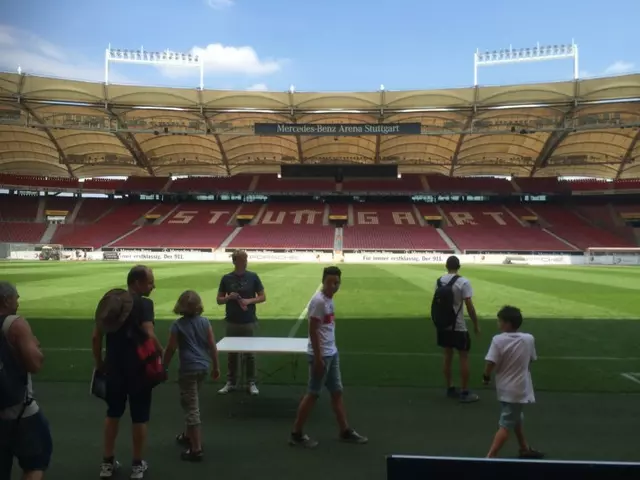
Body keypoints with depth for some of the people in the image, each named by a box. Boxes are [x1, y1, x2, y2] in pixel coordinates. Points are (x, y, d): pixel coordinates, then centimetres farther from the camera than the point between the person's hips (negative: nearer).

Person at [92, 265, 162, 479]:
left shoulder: (110, 301, 3)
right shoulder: (144, 304, -16)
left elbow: (96, 336, 5)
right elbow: (149, 335, -28)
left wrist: (99, 363, 15)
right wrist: (160, 351, -10)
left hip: (114, 367, 5)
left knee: (113, 413, 20)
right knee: (139, 417, 9)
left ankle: (107, 463, 28)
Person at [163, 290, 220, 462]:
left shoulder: (178, 325, -8)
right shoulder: (205, 322, 4)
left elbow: (170, 349, -6)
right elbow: (212, 346, 5)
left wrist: (164, 367, 7)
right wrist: (216, 366, 14)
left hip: (188, 369, -6)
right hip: (203, 367, 6)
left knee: (191, 407, -3)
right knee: (191, 403, 25)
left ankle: (196, 449, -2)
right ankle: (188, 435, 40)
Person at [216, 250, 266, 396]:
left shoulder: (253, 277, -2)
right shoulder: (227, 278, 1)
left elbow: (262, 297, 2)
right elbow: (219, 300, 6)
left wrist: (249, 300, -15)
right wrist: (229, 297, -14)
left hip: (249, 322, -1)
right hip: (232, 322, 1)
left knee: (249, 353, 6)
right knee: (232, 353, 10)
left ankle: (252, 383, 16)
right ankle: (231, 382, 22)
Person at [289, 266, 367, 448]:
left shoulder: (329, 300, 10)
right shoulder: (318, 301, -18)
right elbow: (313, 331, -19)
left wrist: (331, 352, 18)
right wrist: (318, 358, -19)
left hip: (332, 354, 9)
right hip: (321, 356, -9)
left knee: (337, 392, 15)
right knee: (313, 394, 1)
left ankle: (345, 431, 26)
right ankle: (296, 434, 13)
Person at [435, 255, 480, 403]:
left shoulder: (439, 281, 2)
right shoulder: (463, 282, -15)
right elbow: (469, 305, -15)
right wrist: (476, 324, -5)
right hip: (458, 327, -5)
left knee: (447, 356, 15)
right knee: (464, 358, 5)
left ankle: (450, 389, 24)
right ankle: (464, 393, 10)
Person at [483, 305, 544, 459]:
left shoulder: (498, 340, -15)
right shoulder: (529, 339, -7)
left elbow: (490, 364, -19)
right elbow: (530, 360, 7)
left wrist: (486, 377, -1)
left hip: (505, 388, 1)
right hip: (519, 389, -1)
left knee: (516, 420, 23)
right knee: (506, 425, 0)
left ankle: (525, 449, 39)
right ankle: (490, 457, -7)